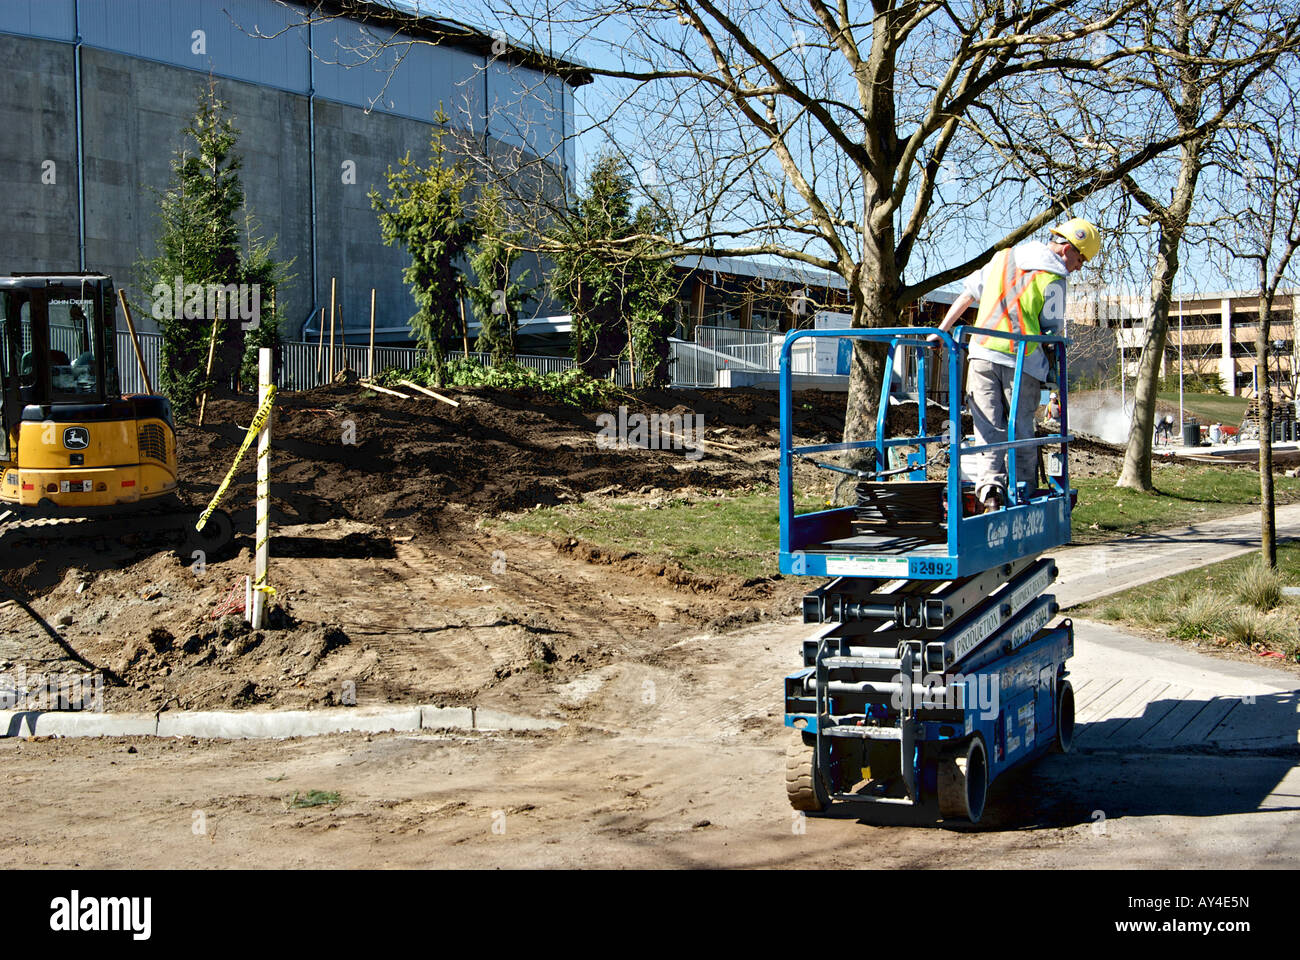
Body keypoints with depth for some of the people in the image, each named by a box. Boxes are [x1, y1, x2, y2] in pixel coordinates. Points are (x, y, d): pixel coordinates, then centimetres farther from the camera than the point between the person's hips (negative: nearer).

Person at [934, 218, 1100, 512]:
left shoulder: (1002, 258, 14)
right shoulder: (1053, 278, -3)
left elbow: (967, 294, 18)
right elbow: (1051, 331, 0)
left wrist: (942, 331, 23)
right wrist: (1050, 365, 16)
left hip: (982, 354, 4)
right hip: (1023, 362, -4)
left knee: (988, 427, 2)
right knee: (1021, 431, 6)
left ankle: (989, 486, -15)